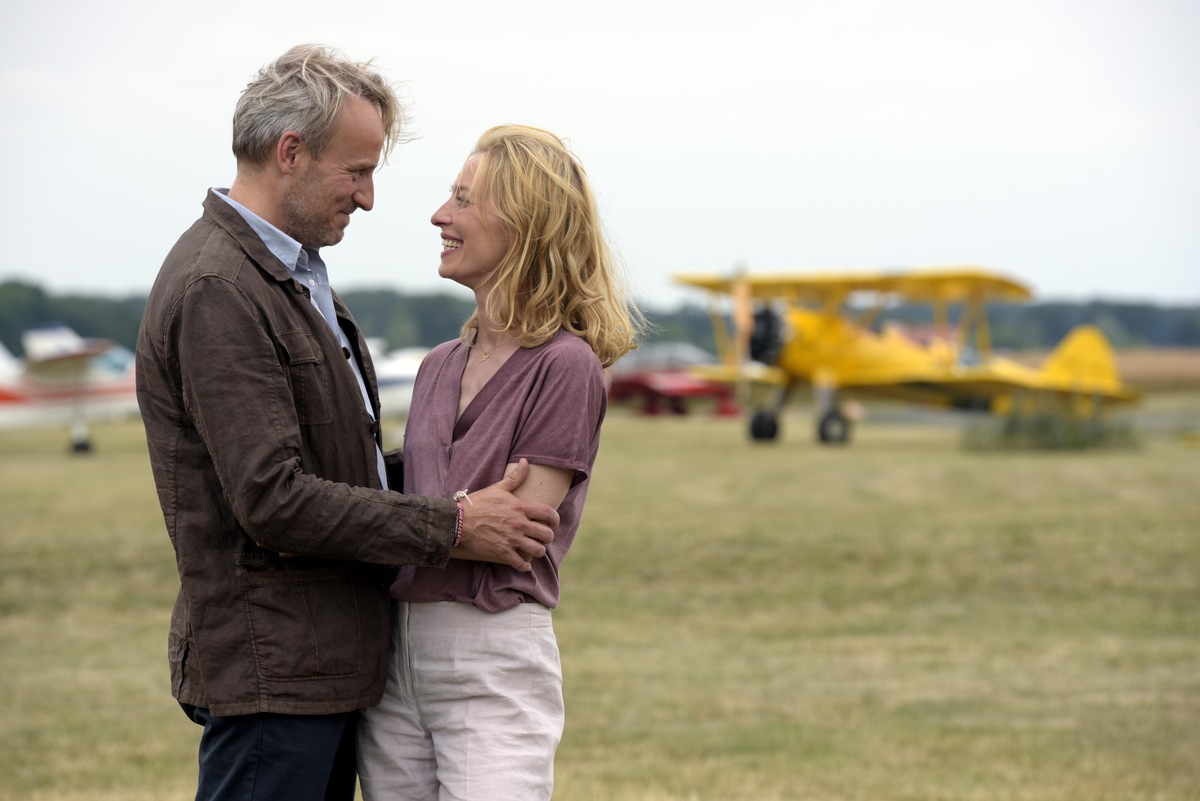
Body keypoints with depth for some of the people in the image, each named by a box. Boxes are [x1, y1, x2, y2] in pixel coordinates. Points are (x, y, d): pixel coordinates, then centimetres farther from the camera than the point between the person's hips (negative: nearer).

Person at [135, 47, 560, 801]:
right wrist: (450, 527, -17)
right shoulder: (216, 292, -18)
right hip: (271, 674, -10)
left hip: (326, 661, 10)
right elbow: (273, 500, -23)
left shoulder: (291, 272, 16)